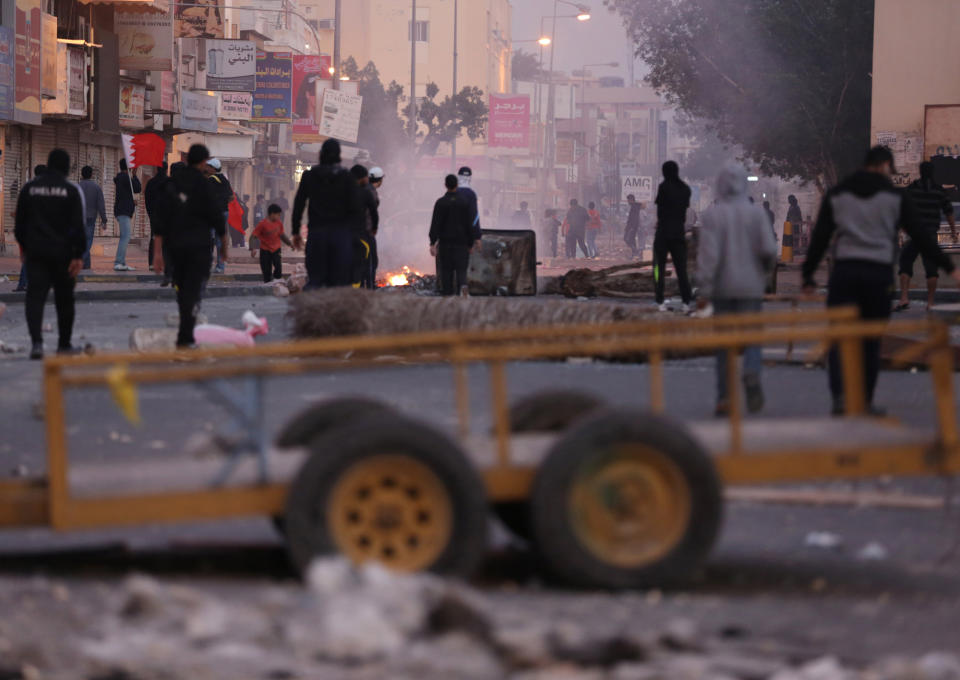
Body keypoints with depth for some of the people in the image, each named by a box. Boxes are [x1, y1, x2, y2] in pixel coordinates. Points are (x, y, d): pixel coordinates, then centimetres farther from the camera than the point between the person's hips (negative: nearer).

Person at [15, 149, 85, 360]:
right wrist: (78, 255, -9)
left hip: (36, 252, 2)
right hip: (62, 253, -2)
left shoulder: (29, 188, 5)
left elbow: (19, 222, 11)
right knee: (64, 299, 12)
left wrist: (23, 246, 23)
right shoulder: (70, 190, -5)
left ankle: (36, 341, -23)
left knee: (35, 295, -4)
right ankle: (64, 344, 20)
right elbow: (78, 225, -10)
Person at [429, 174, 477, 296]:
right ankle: (462, 285, -30)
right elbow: (470, 224, -3)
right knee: (461, 268, -1)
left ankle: (447, 294, 14)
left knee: (446, 269, 11)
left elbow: (435, 224, -9)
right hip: (461, 241, 0)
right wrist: (471, 243, 4)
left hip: (445, 241, 0)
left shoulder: (440, 202, -6)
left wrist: (432, 243, -8)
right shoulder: (465, 202, -3)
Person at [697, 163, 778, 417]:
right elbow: (768, 249, -8)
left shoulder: (713, 214, -5)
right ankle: (752, 375, -30)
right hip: (750, 286, 0)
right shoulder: (756, 212, -3)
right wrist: (765, 271, 14)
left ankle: (724, 398, 8)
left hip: (723, 288, 0)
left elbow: (708, 253, -12)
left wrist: (704, 289, -11)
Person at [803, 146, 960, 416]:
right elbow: (920, 236, 2)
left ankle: (840, 396, -20)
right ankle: (866, 401, 13)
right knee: (871, 341, 10)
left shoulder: (837, 194, 11)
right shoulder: (895, 197, 4)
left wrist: (808, 276, 14)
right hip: (878, 273, -1)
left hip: (844, 272, 1)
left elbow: (819, 238, 9)